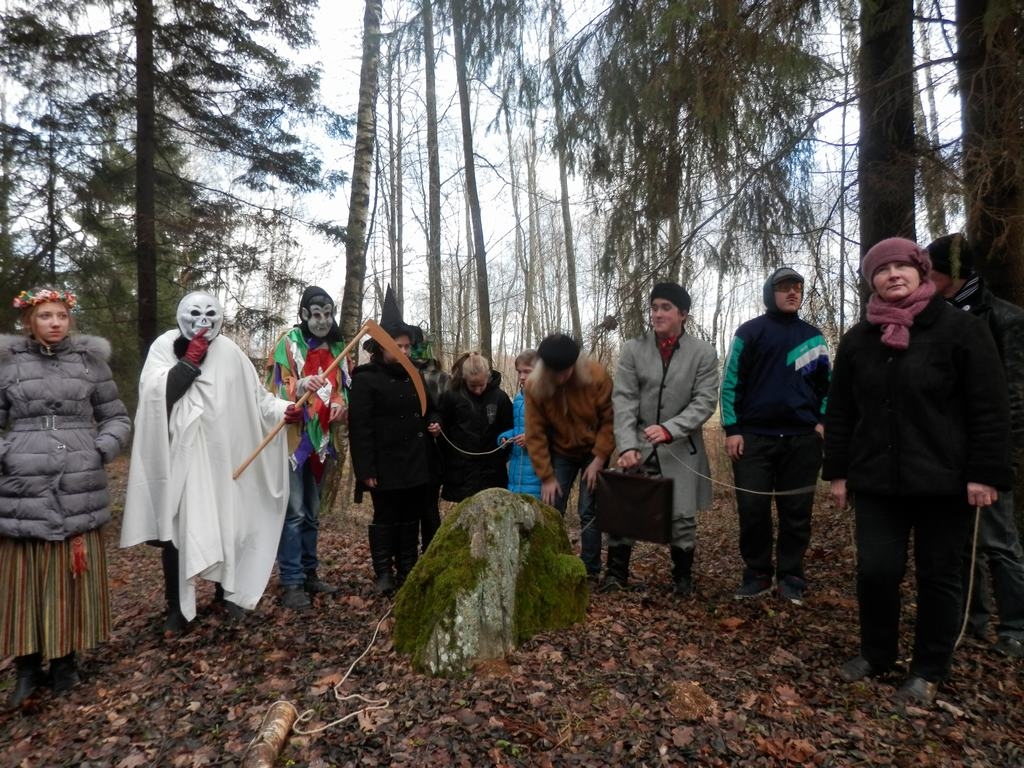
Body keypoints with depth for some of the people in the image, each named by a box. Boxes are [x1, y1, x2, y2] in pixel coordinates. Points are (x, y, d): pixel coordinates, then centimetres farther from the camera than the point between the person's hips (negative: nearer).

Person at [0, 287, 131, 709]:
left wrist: (101, 451, -4)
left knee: (73, 576, 6)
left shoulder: (90, 361, 6)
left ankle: (65, 660, 21)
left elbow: (117, 418, 11)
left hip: (79, 490, 0)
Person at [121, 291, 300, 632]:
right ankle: (177, 607, 20)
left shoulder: (229, 352, 2)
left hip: (219, 457, 2)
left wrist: (284, 409, -11)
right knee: (174, 529, 4)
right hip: (177, 457, -2)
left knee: (226, 524, 11)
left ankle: (227, 591, 31)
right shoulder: (165, 346, -3)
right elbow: (153, 391, -16)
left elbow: (256, 395, 4)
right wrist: (189, 361, -17)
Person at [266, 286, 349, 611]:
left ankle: (309, 574, 24)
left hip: (319, 440, 6)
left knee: (311, 513, 14)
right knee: (293, 513, -6)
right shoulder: (288, 343, -8)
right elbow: (278, 391, -15)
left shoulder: (335, 347, 9)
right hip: (291, 439, -6)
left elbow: (341, 388, 16)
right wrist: (300, 387, -35)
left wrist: (340, 405, -5)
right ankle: (291, 582, 3)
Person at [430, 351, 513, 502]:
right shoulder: (451, 396, -5)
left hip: (490, 472, 1)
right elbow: (443, 425, 7)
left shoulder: (500, 397, -4)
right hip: (460, 472, 0)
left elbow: (508, 430, 6)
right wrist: (436, 429, -13)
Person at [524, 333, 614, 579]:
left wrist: (599, 459, -18)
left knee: (589, 512, -5)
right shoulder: (534, 385, -19)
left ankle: (590, 571, 8)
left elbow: (610, 419, -16)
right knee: (551, 509, -1)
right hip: (560, 453, 2)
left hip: (593, 452, -2)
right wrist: (547, 476, -13)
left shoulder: (596, 374, -24)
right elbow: (535, 434, -13)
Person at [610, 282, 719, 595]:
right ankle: (616, 573, 19)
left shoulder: (704, 353, -4)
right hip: (639, 445, 1)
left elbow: (705, 402, -9)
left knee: (682, 517, 5)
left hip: (681, 449, -1)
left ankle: (682, 576, 27)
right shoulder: (633, 349, -2)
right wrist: (627, 445, -20)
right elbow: (623, 399, -8)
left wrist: (669, 429, -25)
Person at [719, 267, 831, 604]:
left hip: (802, 439, 3)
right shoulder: (749, 332, 2)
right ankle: (757, 573, 16)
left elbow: (825, 384, 19)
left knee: (797, 512, 7)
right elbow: (730, 382, 0)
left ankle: (791, 576, 19)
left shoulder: (814, 337, 12)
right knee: (752, 509, 1)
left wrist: (822, 422, 4)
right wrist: (731, 429, -7)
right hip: (754, 437, -2)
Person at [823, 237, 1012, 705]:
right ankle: (876, 653, 26)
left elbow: (989, 409, -5)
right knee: (876, 569, 2)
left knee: (939, 576, 9)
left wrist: (986, 473, -11)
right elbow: (839, 412, 9)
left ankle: (928, 671, 27)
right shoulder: (858, 340, 7)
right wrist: (837, 472, 7)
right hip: (876, 480, 3)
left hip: (944, 479, -2)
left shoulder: (961, 330, -3)